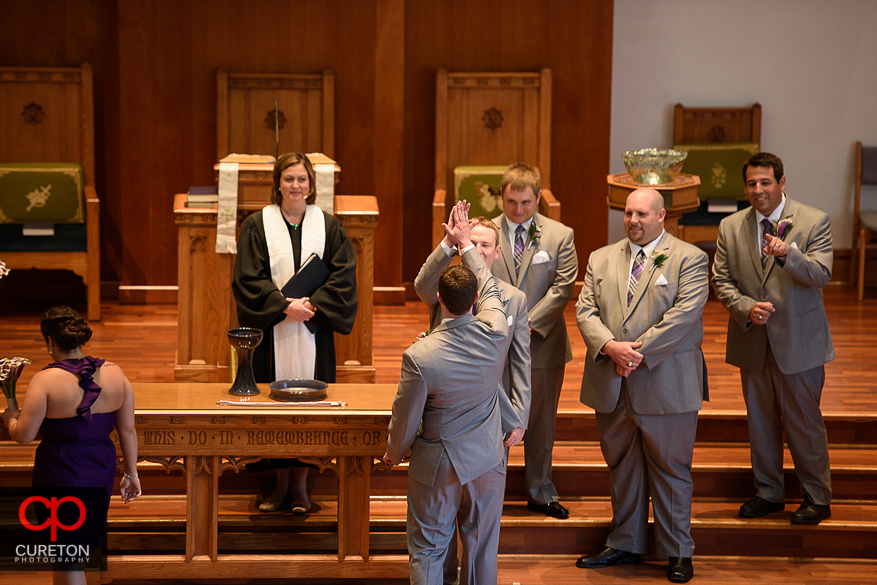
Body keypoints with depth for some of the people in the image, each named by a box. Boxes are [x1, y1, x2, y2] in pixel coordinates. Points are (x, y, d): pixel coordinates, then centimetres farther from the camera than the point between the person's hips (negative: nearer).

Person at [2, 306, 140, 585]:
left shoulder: (46, 380, -18)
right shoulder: (115, 373, -4)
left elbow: (23, 436, -15)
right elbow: (127, 430, 1)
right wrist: (131, 473, 12)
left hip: (60, 474, -5)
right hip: (102, 471, 5)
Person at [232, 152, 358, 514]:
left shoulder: (327, 226, 5)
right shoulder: (257, 226, 0)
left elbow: (343, 275, 0)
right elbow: (248, 278, -6)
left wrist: (313, 304, -13)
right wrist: (285, 306, -15)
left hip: (313, 329, 1)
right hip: (272, 331, -1)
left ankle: (301, 483, 12)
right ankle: (281, 481, 14)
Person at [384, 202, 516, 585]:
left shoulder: (419, 357, -25)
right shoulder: (495, 333, -16)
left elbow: (406, 416, -12)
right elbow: (489, 288, 6)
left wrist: (394, 452, 9)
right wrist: (465, 244, 20)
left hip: (437, 466, -3)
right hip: (487, 460, 3)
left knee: (427, 552, 9)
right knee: (482, 549, 15)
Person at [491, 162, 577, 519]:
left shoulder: (560, 236, 0)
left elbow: (562, 288, -7)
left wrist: (528, 324, -15)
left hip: (542, 344, 1)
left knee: (541, 422, 11)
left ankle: (540, 491, 25)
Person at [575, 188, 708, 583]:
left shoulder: (689, 260, -2)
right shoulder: (600, 260, 12)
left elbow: (684, 315, -13)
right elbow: (585, 311, 3)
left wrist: (638, 352, -17)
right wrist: (610, 347, -15)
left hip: (666, 385, -4)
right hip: (611, 386, 4)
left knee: (671, 469, 4)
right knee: (621, 468, 14)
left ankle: (677, 551, 16)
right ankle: (625, 544, 27)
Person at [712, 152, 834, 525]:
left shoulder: (814, 222, -7)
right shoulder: (731, 227, 4)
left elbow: (821, 275, -18)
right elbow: (721, 280, 4)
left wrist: (788, 254, -36)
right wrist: (747, 308, -14)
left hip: (799, 341, -4)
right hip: (752, 341, 4)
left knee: (805, 423, 2)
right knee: (760, 420, 14)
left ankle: (817, 498, 16)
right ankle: (768, 493, 28)